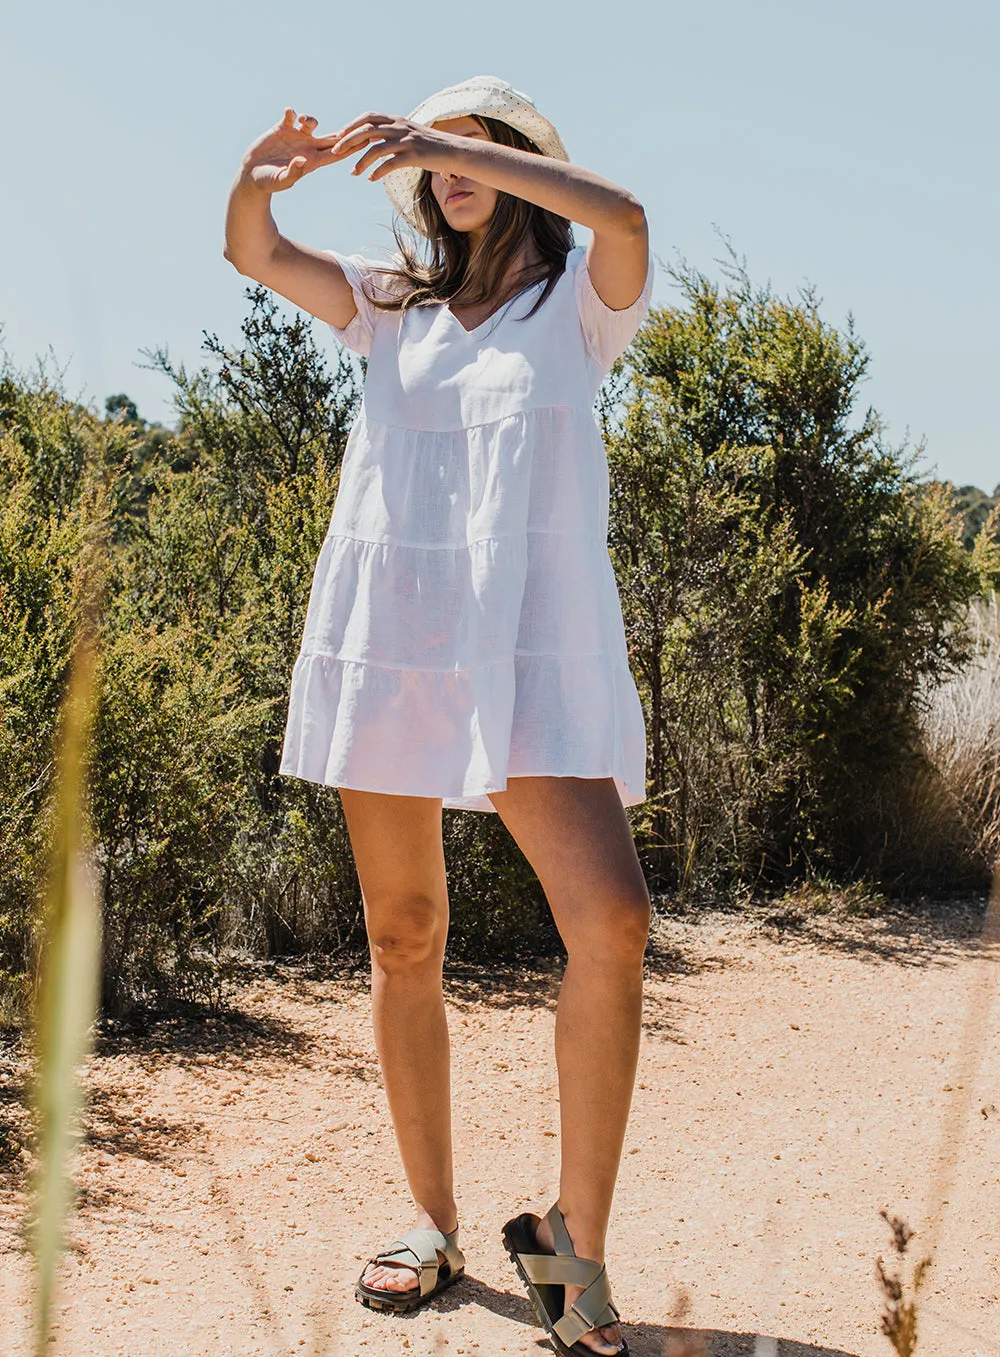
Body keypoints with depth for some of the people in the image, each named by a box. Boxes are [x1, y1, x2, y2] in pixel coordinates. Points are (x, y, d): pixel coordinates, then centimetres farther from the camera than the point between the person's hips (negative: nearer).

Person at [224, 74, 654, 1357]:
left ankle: (574, 1239, -8)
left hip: (530, 648, -3)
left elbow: (620, 213, -14)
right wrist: (264, 172, -17)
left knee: (611, 919, -19)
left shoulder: (578, 302, 8)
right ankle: (432, 1222, 17)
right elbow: (252, 251, 5)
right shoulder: (393, 304, 17)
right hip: (382, 638, 3)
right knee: (402, 939, 5)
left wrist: (460, 145, -21)